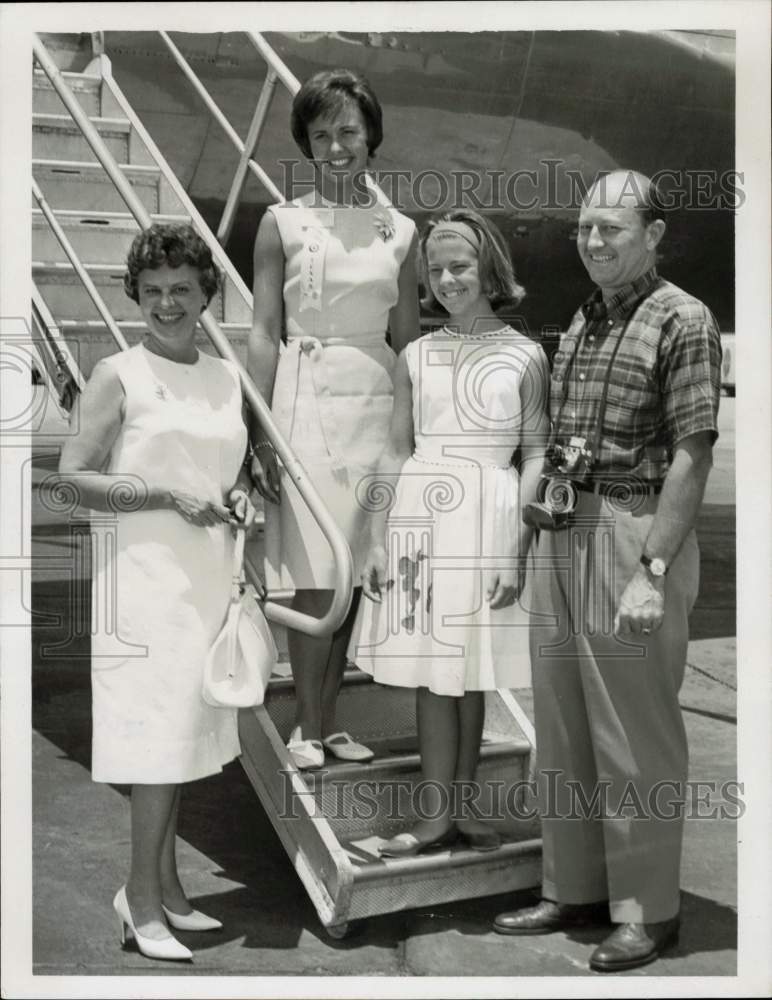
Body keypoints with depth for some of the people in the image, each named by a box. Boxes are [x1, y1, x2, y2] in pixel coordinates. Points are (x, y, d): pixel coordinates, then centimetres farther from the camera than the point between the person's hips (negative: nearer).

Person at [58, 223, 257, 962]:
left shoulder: (226, 377, 13)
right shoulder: (119, 375, -3)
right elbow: (73, 476, -9)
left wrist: (240, 495, 3)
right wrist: (170, 495, -16)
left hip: (209, 579, 6)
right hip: (148, 575, -6)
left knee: (184, 737, 10)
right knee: (158, 737, -5)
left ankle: (164, 887, 22)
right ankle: (143, 900, 8)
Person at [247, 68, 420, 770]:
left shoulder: (399, 230, 11)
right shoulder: (282, 222, 4)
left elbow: (408, 337, 13)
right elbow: (264, 332, -1)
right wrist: (260, 432, -9)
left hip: (377, 401, 3)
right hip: (306, 400, -3)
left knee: (353, 575, 5)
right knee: (316, 577, -6)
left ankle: (327, 722, 16)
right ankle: (307, 729, 7)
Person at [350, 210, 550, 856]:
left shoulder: (525, 356, 1)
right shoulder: (417, 356, 8)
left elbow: (537, 454, -1)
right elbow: (397, 452, 9)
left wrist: (518, 543, -9)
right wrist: (378, 540, 5)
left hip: (488, 518, -2)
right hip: (421, 516, 2)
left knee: (470, 672, 7)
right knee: (432, 672, 6)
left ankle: (459, 805, 21)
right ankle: (437, 817, 15)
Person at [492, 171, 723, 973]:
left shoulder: (682, 322, -8)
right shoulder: (578, 323, 15)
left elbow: (691, 456, -14)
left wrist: (653, 570, -19)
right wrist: (544, 509, 8)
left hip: (634, 534, -8)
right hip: (563, 533, 8)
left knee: (635, 738, 2)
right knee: (561, 729, 14)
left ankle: (647, 910, 17)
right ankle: (572, 889, 28)